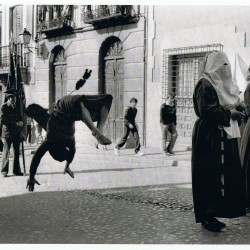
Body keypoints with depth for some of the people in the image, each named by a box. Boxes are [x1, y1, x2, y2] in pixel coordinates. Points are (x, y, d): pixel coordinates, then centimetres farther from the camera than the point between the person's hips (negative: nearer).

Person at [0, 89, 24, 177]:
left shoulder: (16, 106, 13)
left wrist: (20, 122, -1)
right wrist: (15, 123, -17)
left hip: (17, 132, 5)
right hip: (7, 132, -5)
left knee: (17, 152, 6)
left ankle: (16, 170, 13)